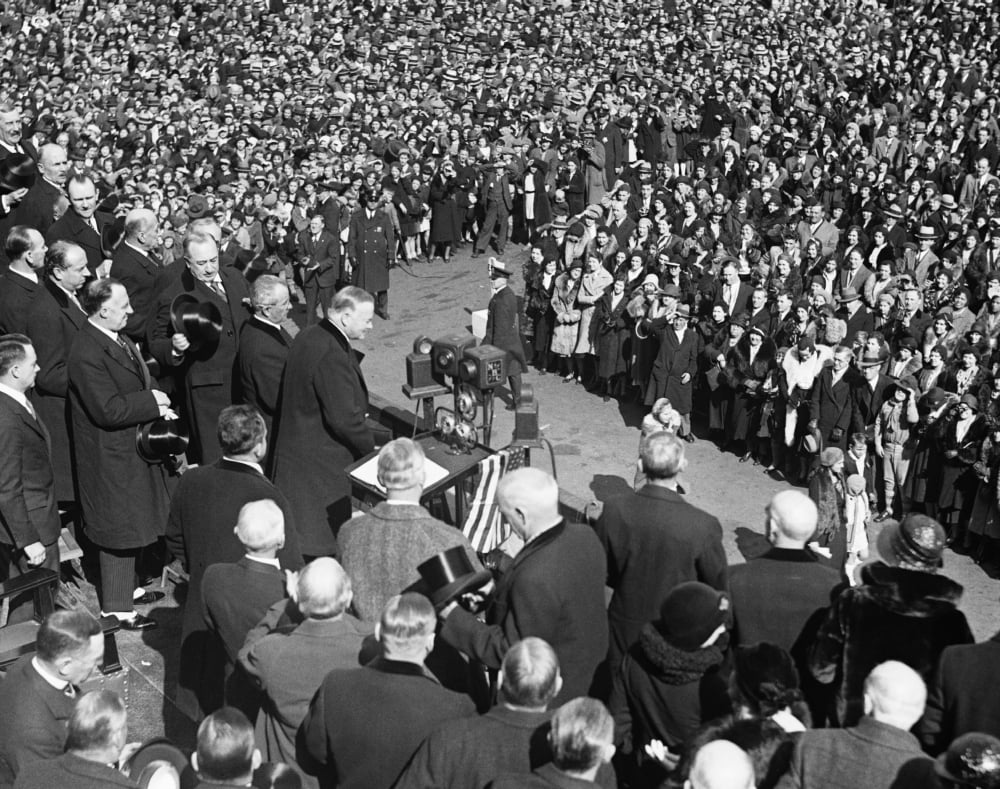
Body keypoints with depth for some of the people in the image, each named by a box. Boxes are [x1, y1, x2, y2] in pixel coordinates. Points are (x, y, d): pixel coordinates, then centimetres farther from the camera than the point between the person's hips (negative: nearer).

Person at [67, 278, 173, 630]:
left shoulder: (119, 339, 6)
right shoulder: (86, 353, -25)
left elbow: (139, 385, 17)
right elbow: (109, 410, -28)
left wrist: (157, 404, -3)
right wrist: (152, 402, -18)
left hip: (133, 448, 10)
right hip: (112, 456, -10)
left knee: (134, 523, 21)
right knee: (121, 530, 1)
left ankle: (125, 586, 38)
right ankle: (117, 607, 15)